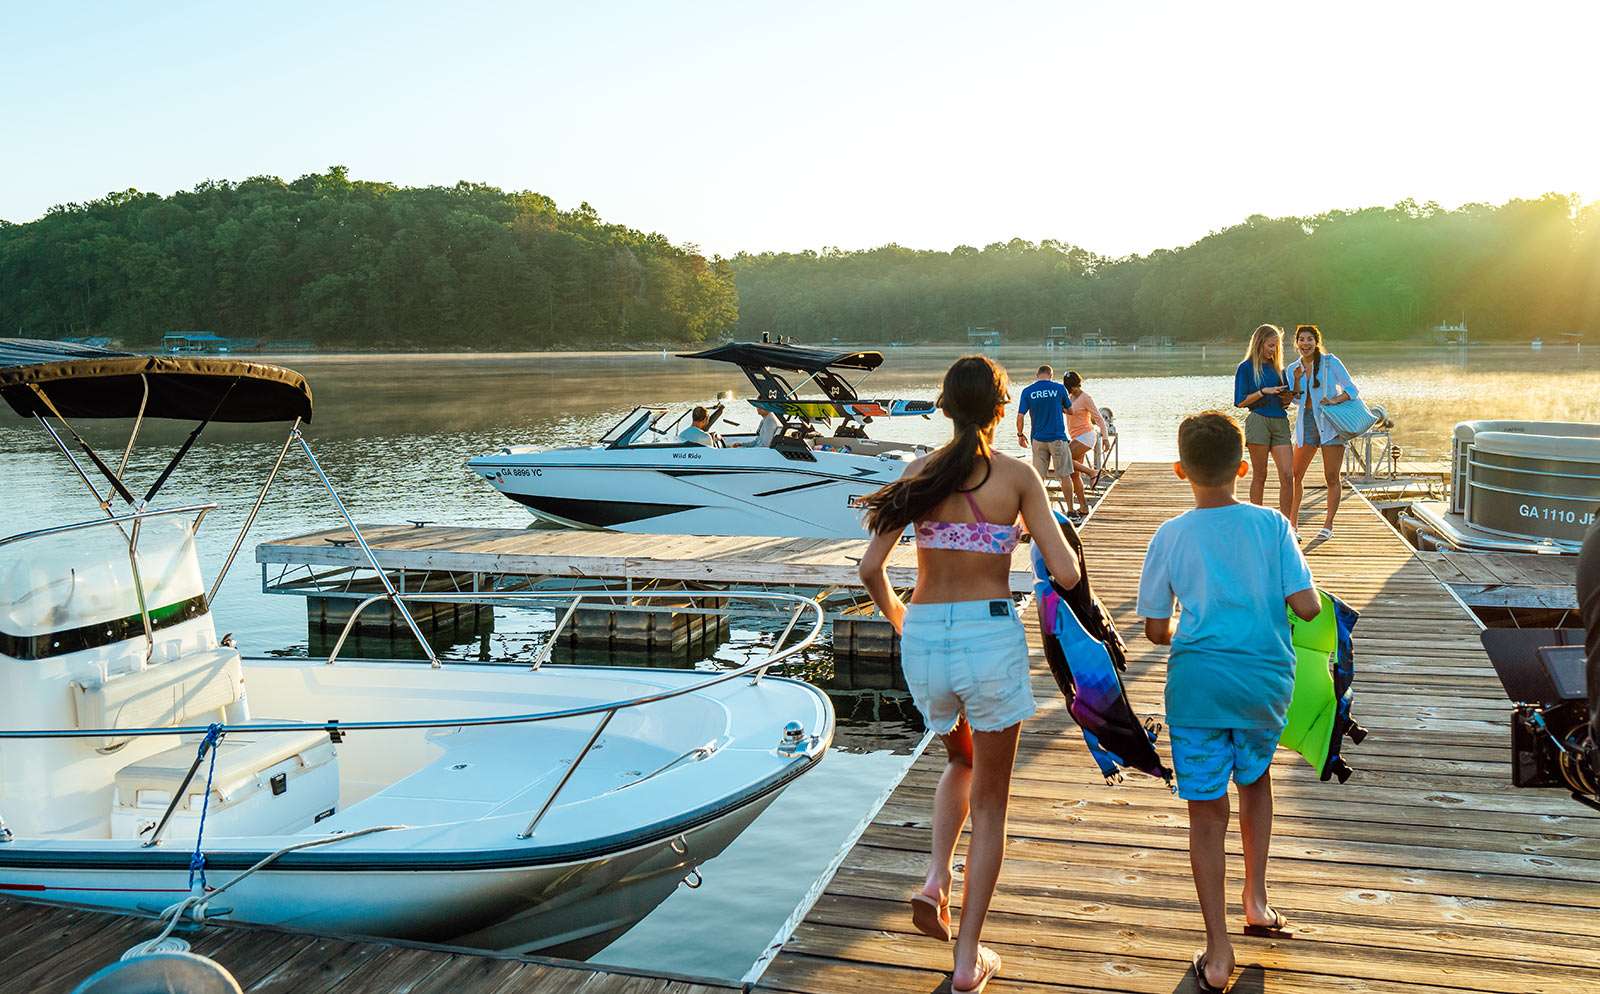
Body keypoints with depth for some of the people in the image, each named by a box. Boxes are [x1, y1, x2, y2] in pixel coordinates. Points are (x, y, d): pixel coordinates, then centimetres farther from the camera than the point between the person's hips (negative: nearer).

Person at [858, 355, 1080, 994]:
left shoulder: (920, 472, 3)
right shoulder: (1016, 476, -4)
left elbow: (871, 568, -1)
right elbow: (1066, 574, -7)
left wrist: (898, 620, 17)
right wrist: (1055, 536, 14)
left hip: (924, 637, 3)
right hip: (991, 635, -3)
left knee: (960, 762, 31)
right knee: (989, 800, 13)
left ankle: (936, 877, 10)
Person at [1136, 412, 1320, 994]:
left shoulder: (1170, 538, -4)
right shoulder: (1272, 525, -3)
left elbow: (1155, 630, 1)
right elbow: (1307, 607, -7)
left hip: (1197, 684, -2)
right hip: (1265, 680, 2)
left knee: (1207, 813, 5)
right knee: (1255, 780, 29)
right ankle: (1255, 902, 33)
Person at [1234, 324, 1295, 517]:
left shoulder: (1277, 367, 17)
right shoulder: (1246, 368, 1)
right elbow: (1240, 402, -4)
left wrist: (1287, 395, 1)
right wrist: (1263, 392, -13)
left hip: (1280, 421, 5)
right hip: (1258, 420, -5)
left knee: (1288, 475, -4)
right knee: (1260, 476, 2)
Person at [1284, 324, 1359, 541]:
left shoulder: (1330, 362, -2)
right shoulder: (1293, 368, 9)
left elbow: (1351, 389, -1)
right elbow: (1296, 399, 9)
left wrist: (1336, 399, -19)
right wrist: (1297, 380, -7)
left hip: (1330, 423, -4)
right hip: (1306, 423, 4)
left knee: (1332, 478, -1)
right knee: (1294, 475, 2)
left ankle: (1328, 526, 7)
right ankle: (1292, 521, 15)